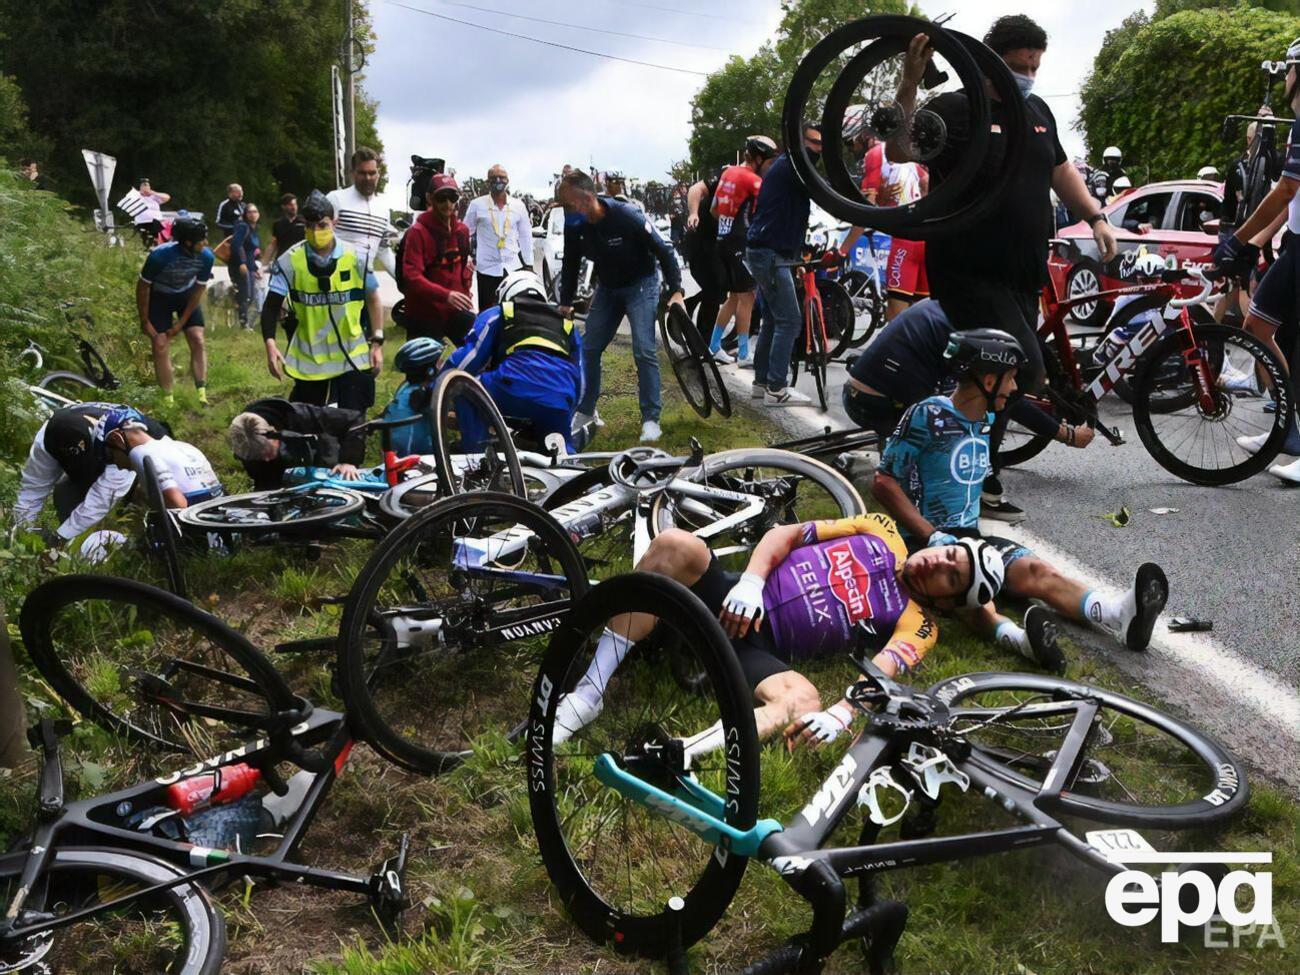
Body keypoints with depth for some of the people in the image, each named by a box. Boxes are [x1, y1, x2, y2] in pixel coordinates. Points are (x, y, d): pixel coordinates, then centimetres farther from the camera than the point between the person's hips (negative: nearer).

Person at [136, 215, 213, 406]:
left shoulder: (206, 257, -25)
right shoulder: (160, 256, -34)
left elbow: (198, 290, -11)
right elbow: (143, 287, -18)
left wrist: (181, 322, -10)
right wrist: (145, 321, -12)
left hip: (186, 295, 3)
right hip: (159, 296, -2)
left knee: (198, 340, -10)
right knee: (161, 346, -8)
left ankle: (202, 395, -11)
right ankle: (168, 400, -1)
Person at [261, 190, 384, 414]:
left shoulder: (355, 257, -6)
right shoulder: (290, 260, -7)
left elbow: (373, 300, 5)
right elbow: (271, 306, -6)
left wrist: (377, 343, 1)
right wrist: (270, 344, -20)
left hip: (352, 358, 0)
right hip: (308, 360, 1)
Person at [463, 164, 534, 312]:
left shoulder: (518, 205, 5)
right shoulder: (477, 204, 0)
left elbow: (525, 236, 9)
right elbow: (466, 233, 6)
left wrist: (528, 265, 7)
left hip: (513, 267, 1)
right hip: (487, 268, -1)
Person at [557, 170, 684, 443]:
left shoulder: (628, 216, -28)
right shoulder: (574, 226, -13)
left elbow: (664, 251, -19)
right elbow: (570, 266, 5)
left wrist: (676, 291, -25)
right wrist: (565, 304, 6)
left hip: (641, 285, -5)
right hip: (608, 288, 6)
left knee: (644, 351, -14)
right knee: (589, 348, 4)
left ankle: (651, 419, -6)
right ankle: (585, 411, 19)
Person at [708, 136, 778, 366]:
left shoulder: (728, 172, 12)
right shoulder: (752, 179, -13)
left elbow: (713, 209, 20)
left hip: (723, 240, 9)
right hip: (740, 243, -9)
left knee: (734, 296, 15)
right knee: (746, 297, -4)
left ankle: (714, 346, 20)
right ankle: (743, 355, -3)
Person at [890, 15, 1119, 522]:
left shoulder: (1037, 112, 15)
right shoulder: (955, 109, -8)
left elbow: (1060, 168, 28)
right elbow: (900, 150, -25)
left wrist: (1096, 217, 19)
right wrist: (909, 82, -37)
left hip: (1023, 275, 8)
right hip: (968, 273, -8)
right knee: (1025, 368, -16)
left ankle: (979, 475, 23)